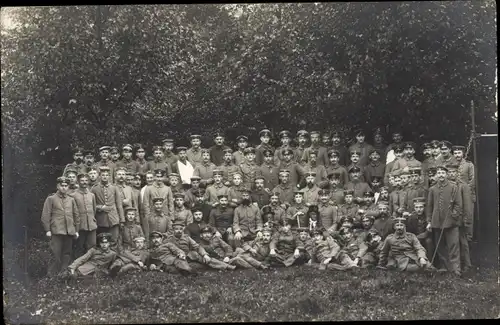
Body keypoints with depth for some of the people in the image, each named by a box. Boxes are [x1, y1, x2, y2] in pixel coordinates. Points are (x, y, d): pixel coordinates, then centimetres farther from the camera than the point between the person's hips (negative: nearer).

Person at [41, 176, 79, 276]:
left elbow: (76, 215, 17)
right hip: (56, 232, -4)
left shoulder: (71, 200, 15)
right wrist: (47, 230, -7)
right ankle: (52, 276, 0)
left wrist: (76, 230, 12)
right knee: (56, 255, -8)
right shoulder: (51, 199, 3)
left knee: (67, 255, 6)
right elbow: (45, 215, -1)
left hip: (70, 232, 4)